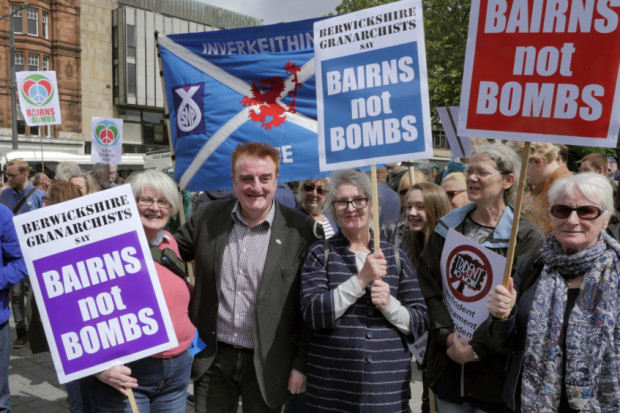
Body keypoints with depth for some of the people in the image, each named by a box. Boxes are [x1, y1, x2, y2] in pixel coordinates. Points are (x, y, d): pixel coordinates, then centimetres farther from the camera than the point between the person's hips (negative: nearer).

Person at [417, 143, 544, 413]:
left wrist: (477, 346, -16)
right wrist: (448, 335, -12)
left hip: (493, 367, -3)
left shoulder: (527, 238, -5)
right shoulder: (447, 228, 6)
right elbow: (428, 287, 0)